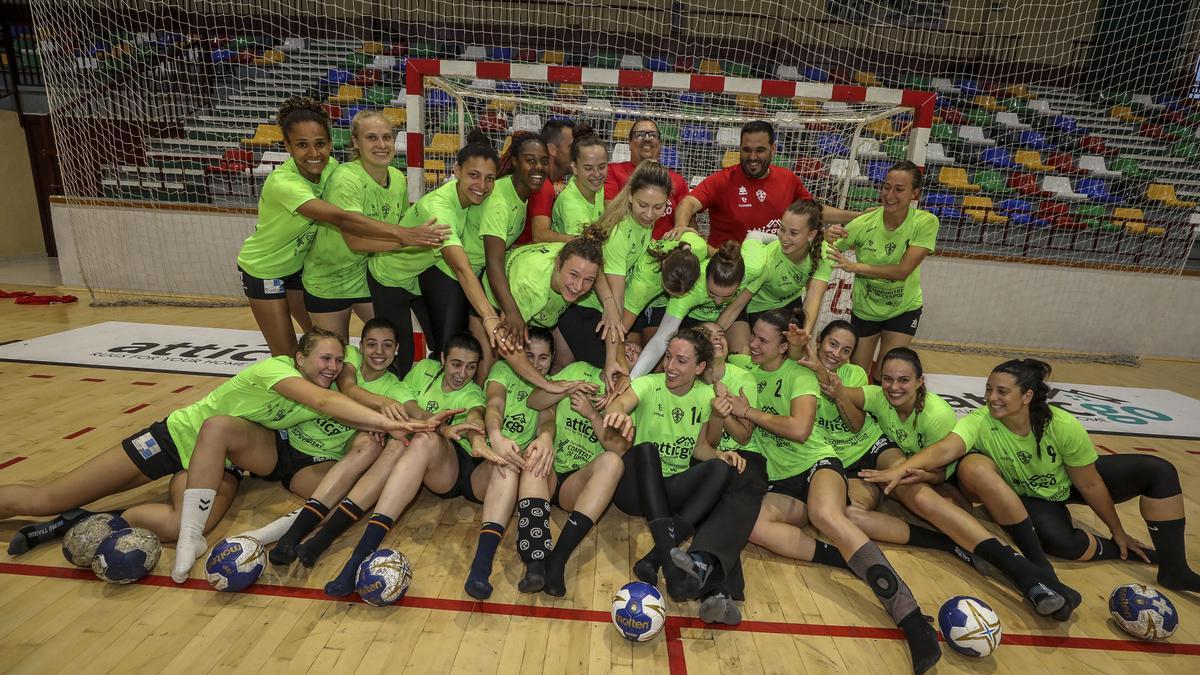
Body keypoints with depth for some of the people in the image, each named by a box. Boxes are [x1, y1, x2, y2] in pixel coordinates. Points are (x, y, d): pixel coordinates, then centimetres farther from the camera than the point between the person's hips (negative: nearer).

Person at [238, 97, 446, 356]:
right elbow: (341, 219, -50)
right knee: (286, 353, 2)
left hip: (299, 263, 5)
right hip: (263, 269, -5)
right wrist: (402, 234, -60)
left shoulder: (329, 167, -17)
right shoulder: (283, 183, -36)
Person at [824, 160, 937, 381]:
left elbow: (902, 270, -27)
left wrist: (854, 266, -32)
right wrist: (827, 238, -37)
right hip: (865, 307, 1)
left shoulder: (926, 222, -21)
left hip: (904, 308, -1)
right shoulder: (864, 223, -21)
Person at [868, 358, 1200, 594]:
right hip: (1029, 497, -2)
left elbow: (1090, 485, -17)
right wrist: (902, 468, -70)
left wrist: (1119, 531, -4)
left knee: (1158, 470, -14)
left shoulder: (1064, 426, -29)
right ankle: (1126, 553, 0)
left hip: (1069, 484, 2)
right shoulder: (978, 422, -33)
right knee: (1059, 540, -32)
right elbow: (944, 449, -51)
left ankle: (1173, 567, -2)